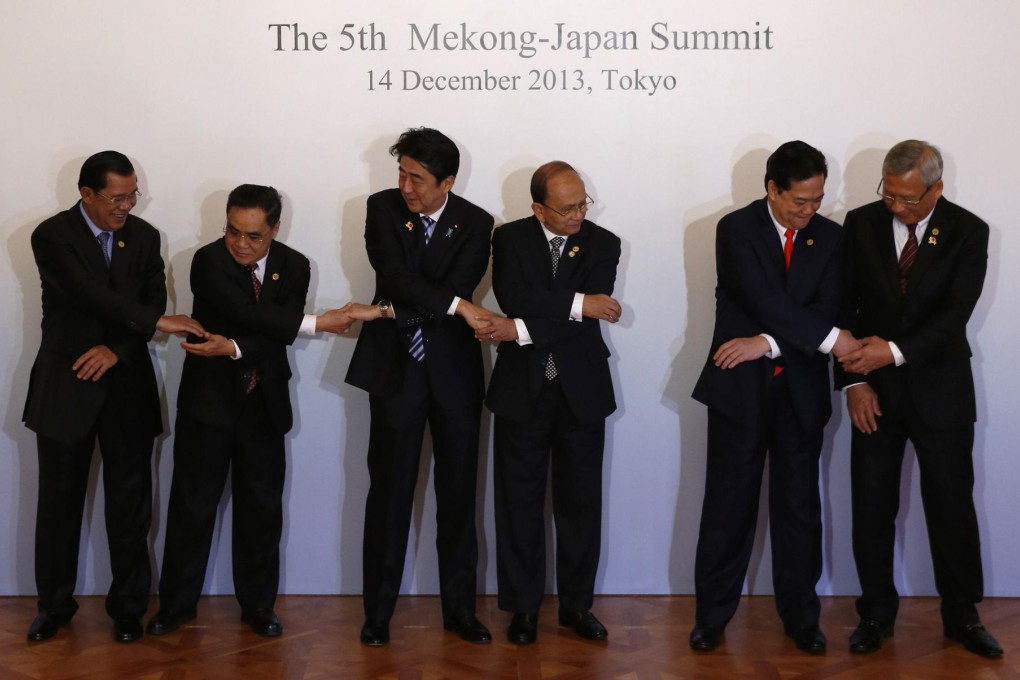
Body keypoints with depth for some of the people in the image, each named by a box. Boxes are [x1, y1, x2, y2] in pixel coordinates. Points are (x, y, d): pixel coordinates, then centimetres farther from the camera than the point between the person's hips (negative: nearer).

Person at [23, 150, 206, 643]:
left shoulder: (144, 236, 4)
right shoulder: (52, 236, -9)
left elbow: (152, 301, 1)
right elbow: (89, 294, -22)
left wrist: (116, 349, -13)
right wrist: (157, 322, -28)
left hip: (127, 383, 2)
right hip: (66, 385, -2)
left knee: (129, 502, 4)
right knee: (58, 501, 8)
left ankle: (128, 604, 18)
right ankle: (54, 604, 23)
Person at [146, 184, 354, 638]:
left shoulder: (293, 266, -2)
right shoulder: (209, 261, -14)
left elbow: (279, 335, -11)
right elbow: (247, 313, -27)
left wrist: (234, 348, -27)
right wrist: (317, 323, -29)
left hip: (265, 402, 3)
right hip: (208, 397, -3)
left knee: (262, 507, 9)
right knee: (192, 503, 4)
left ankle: (258, 604, 21)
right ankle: (177, 603, 18)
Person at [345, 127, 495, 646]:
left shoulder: (475, 224, -2)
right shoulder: (382, 207, -2)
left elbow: (458, 290, -12)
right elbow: (394, 274, -15)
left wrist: (397, 310, -13)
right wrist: (455, 305, -23)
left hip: (453, 370, 1)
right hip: (394, 367, -1)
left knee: (458, 492, 6)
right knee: (389, 490, 2)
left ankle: (459, 608, 18)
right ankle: (378, 611, 12)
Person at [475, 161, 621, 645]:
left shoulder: (603, 245, -1)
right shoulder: (509, 239, -1)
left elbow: (590, 317, -15)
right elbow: (513, 296, -19)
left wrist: (520, 330, -20)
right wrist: (577, 303, -22)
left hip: (582, 391, 1)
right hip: (522, 390, -1)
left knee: (581, 501, 8)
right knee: (520, 502, 6)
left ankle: (576, 604, 23)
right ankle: (523, 607, 19)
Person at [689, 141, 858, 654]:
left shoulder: (829, 237, 5)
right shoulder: (736, 229, -6)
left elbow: (826, 308, -4)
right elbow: (763, 299, -17)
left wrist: (767, 342, -14)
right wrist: (829, 339, -20)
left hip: (801, 389, 3)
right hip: (740, 385, -3)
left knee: (799, 505, 9)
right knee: (729, 505, 3)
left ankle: (800, 615, 22)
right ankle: (712, 615, 14)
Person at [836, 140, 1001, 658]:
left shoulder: (968, 232, -6)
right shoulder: (861, 224, -1)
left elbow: (955, 313, -15)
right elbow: (843, 305, -1)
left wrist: (896, 352, -28)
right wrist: (854, 380, -8)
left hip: (941, 391, -1)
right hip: (875, 392, 2)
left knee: (952, 506, 6)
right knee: (872, 508, 6)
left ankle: (961, 615, 21)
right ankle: (876, 612, 20)